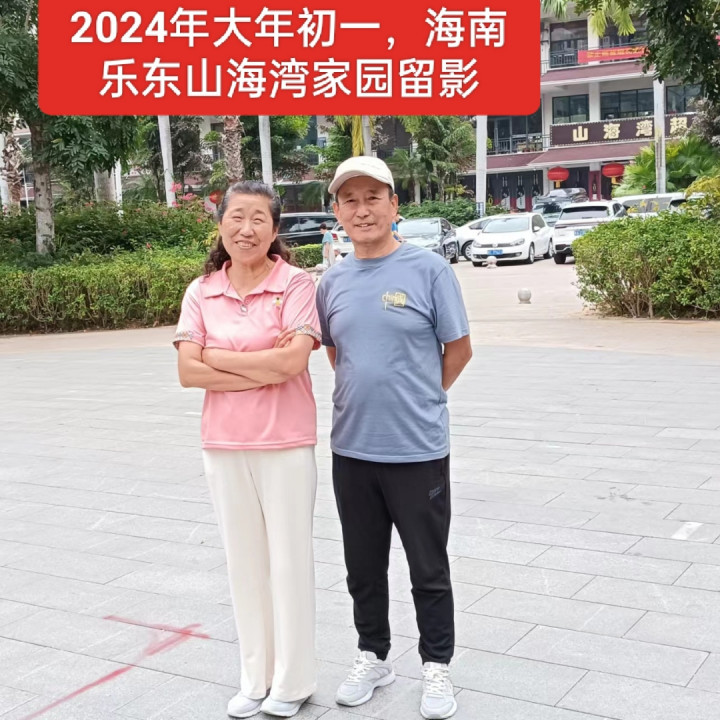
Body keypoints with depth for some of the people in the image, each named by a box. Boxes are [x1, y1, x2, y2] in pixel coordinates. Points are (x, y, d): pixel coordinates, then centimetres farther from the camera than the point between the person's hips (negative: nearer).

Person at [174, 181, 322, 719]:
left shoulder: (296, 283, -8)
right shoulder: (201, 293, 3)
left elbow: (292, 361, -19)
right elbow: (188, 372, -5)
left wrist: (218, 357, -10)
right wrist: (262, 370, -14)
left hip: (286, 443, -4)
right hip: (224, 445, 4)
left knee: (289, 560, 7)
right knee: (245, 561, 13)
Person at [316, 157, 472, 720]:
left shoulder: (429, 269, -8)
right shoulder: (333, 282, 5)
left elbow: (459, 349, -1)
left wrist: (418, 400, 4)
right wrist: (364, 397, 9)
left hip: (418, 450, -4)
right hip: (351, 449, 4)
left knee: (429, 569, 8)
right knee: (364, 567, 17)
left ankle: (437, 667, 26)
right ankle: (374, 657, 35)